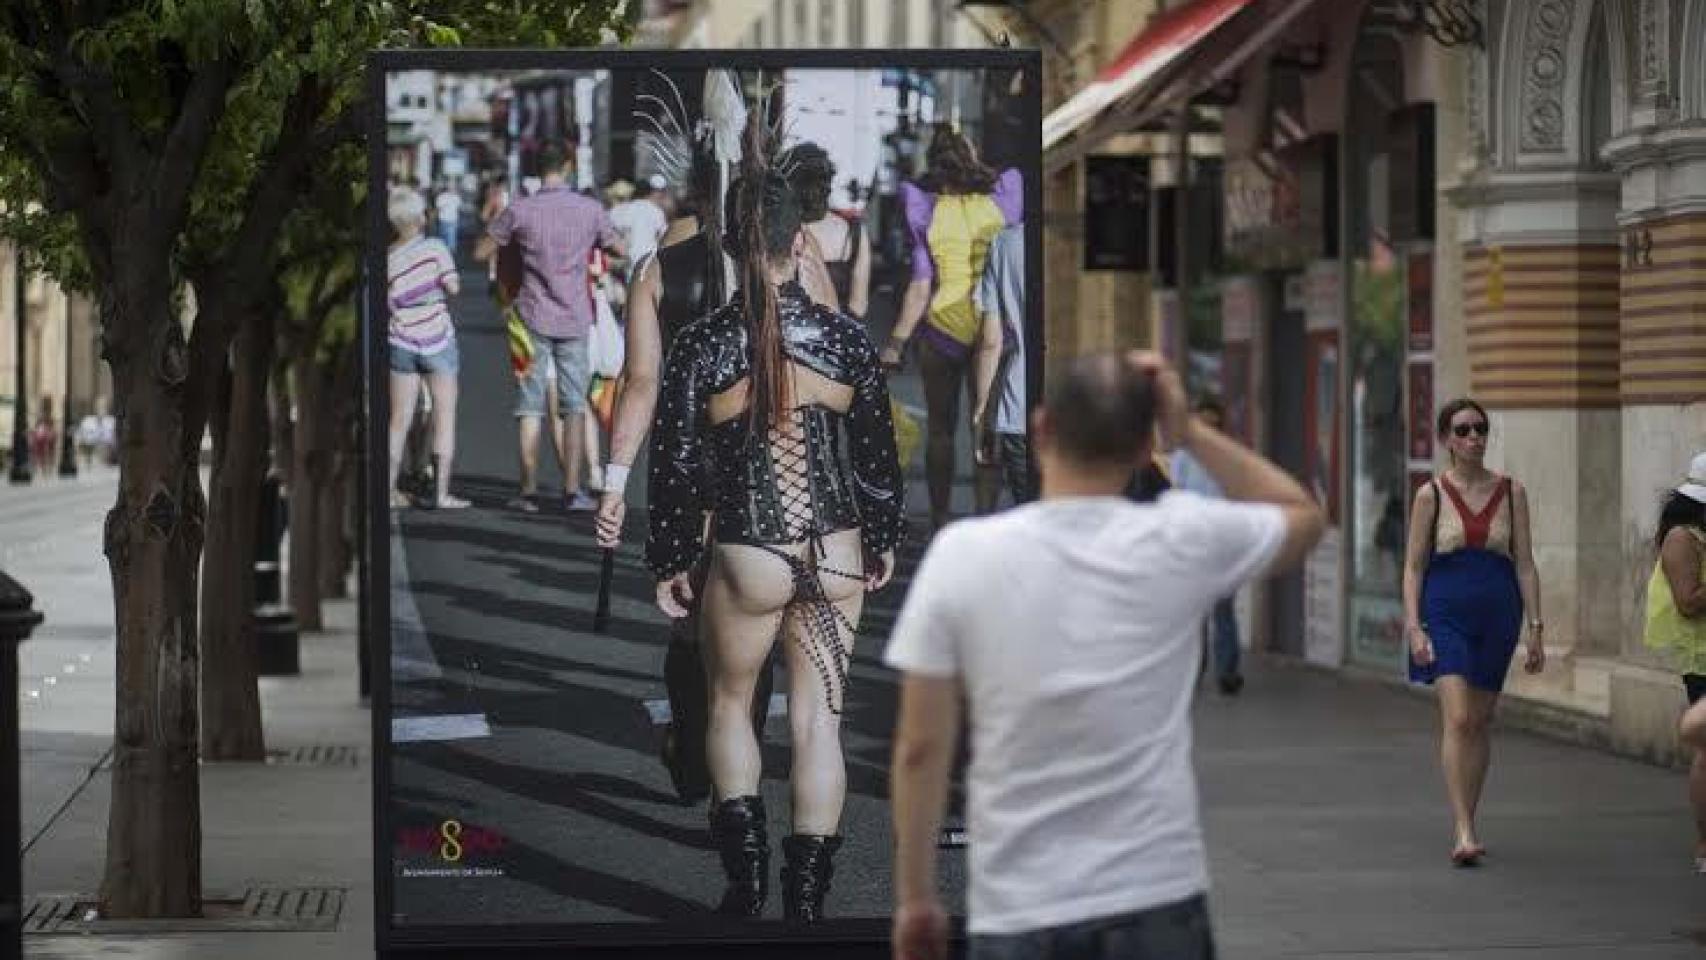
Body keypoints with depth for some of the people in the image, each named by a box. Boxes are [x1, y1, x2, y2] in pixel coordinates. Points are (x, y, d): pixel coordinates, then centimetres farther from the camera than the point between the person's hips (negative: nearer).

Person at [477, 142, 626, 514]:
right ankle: (572, 490, 3)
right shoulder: (590, 210, -4)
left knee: (530, 406, 4)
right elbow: (621, 250, 9)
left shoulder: (520, 211, -8)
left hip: (534, 318, -1)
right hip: (575, 320, 1)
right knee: (574, 406, 6)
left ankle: (529, 490, 2)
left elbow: (481, 252, 0)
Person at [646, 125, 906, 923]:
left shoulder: (701, 346, -12)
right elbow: (879, 454, 1)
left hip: (747, 561, -1)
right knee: (819, 722, 9)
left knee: (730, 704, 20)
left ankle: (747, 880, 14)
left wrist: (669, 563, 7)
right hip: (837, 557, 2)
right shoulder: (846, 338, -7)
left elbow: (676, 467, -6)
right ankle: (806, 902, 11)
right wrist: (885, 543, 16)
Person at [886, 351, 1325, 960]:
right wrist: (1190, 432, 10)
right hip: (1156, 905, 1)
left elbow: (922, 747, -3)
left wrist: (914, 896, 7)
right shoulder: (1180, 541, -5)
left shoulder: (962, 554, -6)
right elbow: (1304, 516, 17)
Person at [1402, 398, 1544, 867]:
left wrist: (1536, 628, 2)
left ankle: (1467, 823, 21)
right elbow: (1413, 566, 0)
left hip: (1497, 614, 3)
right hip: (1446, 612, -3)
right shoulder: (1432, 494, 0)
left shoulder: (1511, 492, 6)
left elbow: (1525, 564, 6)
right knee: (1458, 718, -15)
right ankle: (1463, 832, -20)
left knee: (1481, 722, 9)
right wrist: (1414, 628, -11)